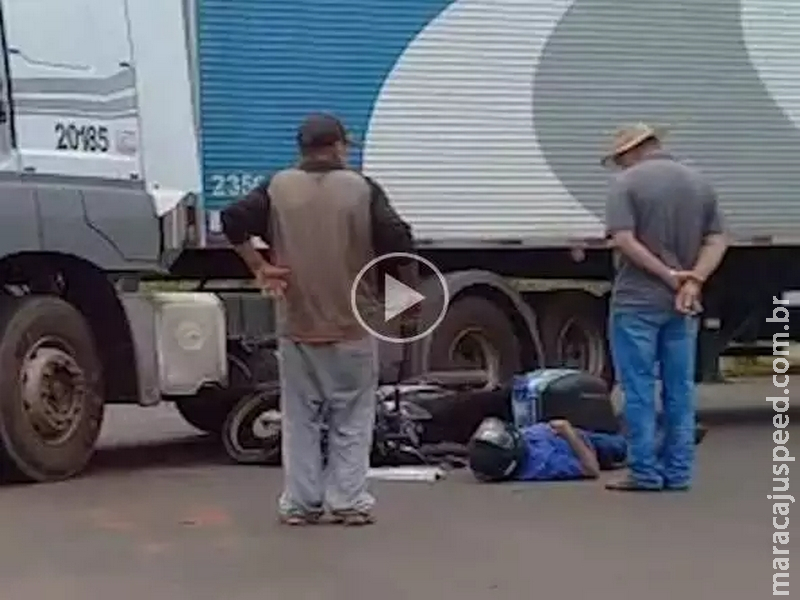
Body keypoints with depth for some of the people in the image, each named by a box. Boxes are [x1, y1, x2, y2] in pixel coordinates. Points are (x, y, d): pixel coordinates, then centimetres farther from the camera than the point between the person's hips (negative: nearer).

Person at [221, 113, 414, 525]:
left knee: (300, 418, 10)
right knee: (351, 419, 8)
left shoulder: (278, 188, 2)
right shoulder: (362, 189, -4)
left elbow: (234, 220, -8)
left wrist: (258, 266, -1)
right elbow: (398, 240, -13)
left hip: (296, 327, 2)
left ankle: (299, 503, 11)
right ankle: (349, 502, 6)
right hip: (352, 326, -2)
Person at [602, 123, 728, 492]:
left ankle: (644, 472, 3)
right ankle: (678, 471, 13)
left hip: (636, 301, -5)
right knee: (680, 388, 10)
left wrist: (668, 276, -13)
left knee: (639, 389, 1)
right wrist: (693, 280, -8)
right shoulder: (699, 183, 11)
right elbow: (717, 241, 4)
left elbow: (624, 240, -18)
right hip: (682, 306, 5)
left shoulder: (627, 183, -6)